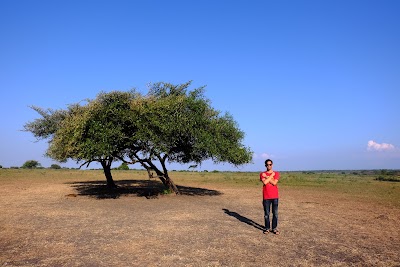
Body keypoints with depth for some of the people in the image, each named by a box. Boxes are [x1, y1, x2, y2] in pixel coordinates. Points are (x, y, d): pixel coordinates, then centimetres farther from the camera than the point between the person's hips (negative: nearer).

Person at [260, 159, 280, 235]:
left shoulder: (276, 173, 4)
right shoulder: (262, 174, 4)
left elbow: (274, 183, -11)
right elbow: (265, 182, -14)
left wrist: (267, 177, -9)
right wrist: (271, 175, -8)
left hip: (275, 196, 0)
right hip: (266, 197, 0)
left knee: (275, 213, 4)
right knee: (266, 213, 5)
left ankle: (274, 228, 14)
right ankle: (267, 228, 16)